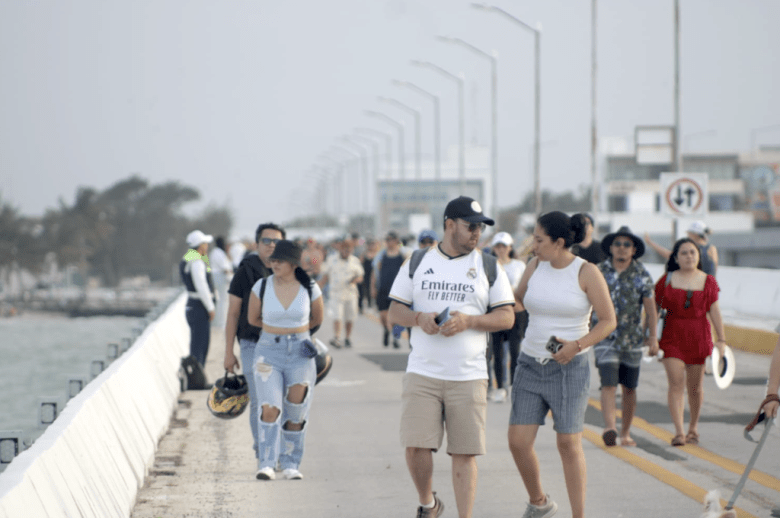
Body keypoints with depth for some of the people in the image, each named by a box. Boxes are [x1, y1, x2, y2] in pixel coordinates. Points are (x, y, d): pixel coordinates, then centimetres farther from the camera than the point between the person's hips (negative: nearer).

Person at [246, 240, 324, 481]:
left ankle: (290, 464, 16)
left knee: (296, 413, 2)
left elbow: (317, 319, 14)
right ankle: (266, 464, -15)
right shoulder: (261, 287, -3)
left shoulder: (310, 289, -3)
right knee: (270, 408, -16)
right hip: (269, 352, -1)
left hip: (300, 354, 1)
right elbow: (253, 319, 12)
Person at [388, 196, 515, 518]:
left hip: (469, 376, 0)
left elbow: (507, 317, 3)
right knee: (416, 446, -7)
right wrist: (419, 318, -12)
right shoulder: (417, 262, 8)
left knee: (464, 453, -1)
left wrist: (468, 321, -14)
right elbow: (394, 311, 9)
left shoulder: (488, 267, 6)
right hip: (422, 374, 0)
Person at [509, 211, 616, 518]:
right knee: (518, 442, -2)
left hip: (569, 368, -4)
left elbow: (608, 321, -8)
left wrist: (577, 346, -20)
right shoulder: (536, 266, 4)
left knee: (569, 445, -2)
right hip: (531, 365, 4)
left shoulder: (587, 272, -9)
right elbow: (517, 300, 22)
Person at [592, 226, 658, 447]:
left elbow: (650, 307, 1)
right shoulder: (600, 271, 1)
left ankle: (625, 433, 18)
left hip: (632, 338, 2)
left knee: (629, 388, 8)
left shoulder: (641, 274, 2)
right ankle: (609, 427, -31)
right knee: (608, 383, -17)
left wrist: (653, 337, -6)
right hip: (605, 337, -2)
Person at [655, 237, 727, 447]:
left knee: (695, 387, 8)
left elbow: (714, 311, 4)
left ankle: (693, 428, 27)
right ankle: (679, 432, -16)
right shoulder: (667, 280, 2)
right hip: (672, 337, -1)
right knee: (676, 383, -13)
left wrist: (722, 339, -1)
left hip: (699, 337, 1)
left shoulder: (708, 281, 4)